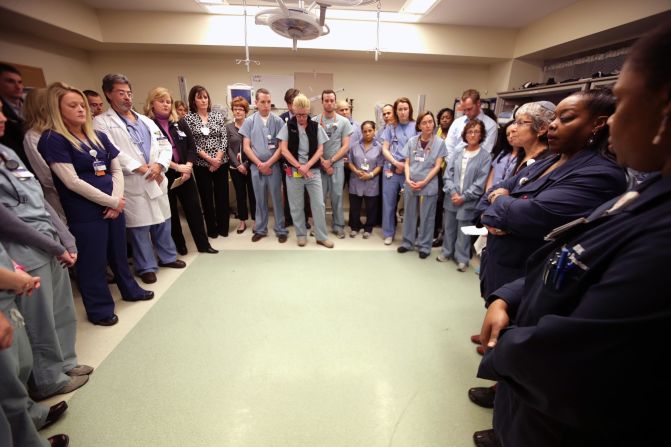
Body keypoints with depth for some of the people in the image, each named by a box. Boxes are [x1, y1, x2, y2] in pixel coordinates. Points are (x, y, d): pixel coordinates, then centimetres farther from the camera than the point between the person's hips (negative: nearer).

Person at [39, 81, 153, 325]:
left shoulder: (99, 136, 11)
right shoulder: (53, 139, -8)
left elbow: (117, 170, 9)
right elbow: (72, 182, -15)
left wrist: (117, 199, -7)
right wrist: (111, 201, -13)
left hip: (113, 207, 6)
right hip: (84, 212, -6)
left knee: (118, 252, 19)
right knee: (93, 261, 6)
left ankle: (130, 290, 37)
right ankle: (99, 309, 22)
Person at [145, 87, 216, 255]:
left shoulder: (180, 123, 8)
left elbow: (192, 146, 4)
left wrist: (188, 167, -10)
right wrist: (177, 167, -18)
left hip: (185, 174, 4)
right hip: (163, 176, -4)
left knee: (194, 208, 7)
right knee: (171, 213, 8)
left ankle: (203, 244, 17)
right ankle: (179, 247, 23)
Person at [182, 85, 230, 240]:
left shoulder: (218, 115, 5)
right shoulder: (188, 118, -1)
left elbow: (224, 138, 0)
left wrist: (217, 158, -11)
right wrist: (209, 159, -14)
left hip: (221, 162, 2)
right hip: (201, 165, -1)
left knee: (222, 195, 6)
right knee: (206, 197, 6)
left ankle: (223, 226, 19)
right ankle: (212, 228, 19)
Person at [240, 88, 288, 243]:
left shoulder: (278, 121, -1)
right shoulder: (249, 121, 3)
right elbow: (246, 147, 1)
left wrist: (268, 163, -10)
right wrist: (259, 164, -7)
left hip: (274, 166, -1)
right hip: (256, 166, 2)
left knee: (277, 199, 3)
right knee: (260, 200, 11)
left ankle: (281, 230, 14)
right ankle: (260, 229, 23)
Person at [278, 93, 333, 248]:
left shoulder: (316, 127, 3)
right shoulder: (288, 126, 1)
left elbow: (320, 150, 1)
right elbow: (284, 150, -3)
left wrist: (307, 166, -11)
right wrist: (299, 167, -12)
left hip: (313, 171, 1)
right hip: (293, 171, 0)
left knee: (319, 204, 1)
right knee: (296, 206, 7)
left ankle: (321, 236, 14)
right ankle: (301, 235, 23)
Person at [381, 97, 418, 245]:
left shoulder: (416, 126, 3)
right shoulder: (390, 127, 10)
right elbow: (385, 149, 6)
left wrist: (405, 166, -9)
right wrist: (396, 163, -9)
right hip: (391, 169, 2)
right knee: (389, 202, 5)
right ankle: (388, 233, 18)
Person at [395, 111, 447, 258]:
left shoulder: (439, 143, -2)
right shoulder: (412, 141, 5)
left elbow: (437, 166, -5)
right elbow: (407, 163, 5)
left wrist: (424, 182, -13)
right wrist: (408, 179, -10)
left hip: (429, 185, -2)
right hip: (410, 184, 3)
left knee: (426, 217, 5)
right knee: (409, 214, 11)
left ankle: (424, 246, 17)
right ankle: (408, 242, 25)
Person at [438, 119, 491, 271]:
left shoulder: (485, 156, -4)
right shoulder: (457, 153, 7)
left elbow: (480, 182, -8)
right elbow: (448, 174, 4)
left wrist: (464, 197, -12)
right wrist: (453, 192, -10)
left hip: (468, 201, -4)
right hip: (451, 198, 4)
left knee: (463, 230, 4)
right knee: (449, 227, 15)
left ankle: (462, 258, 19)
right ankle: (447, 251, 32)